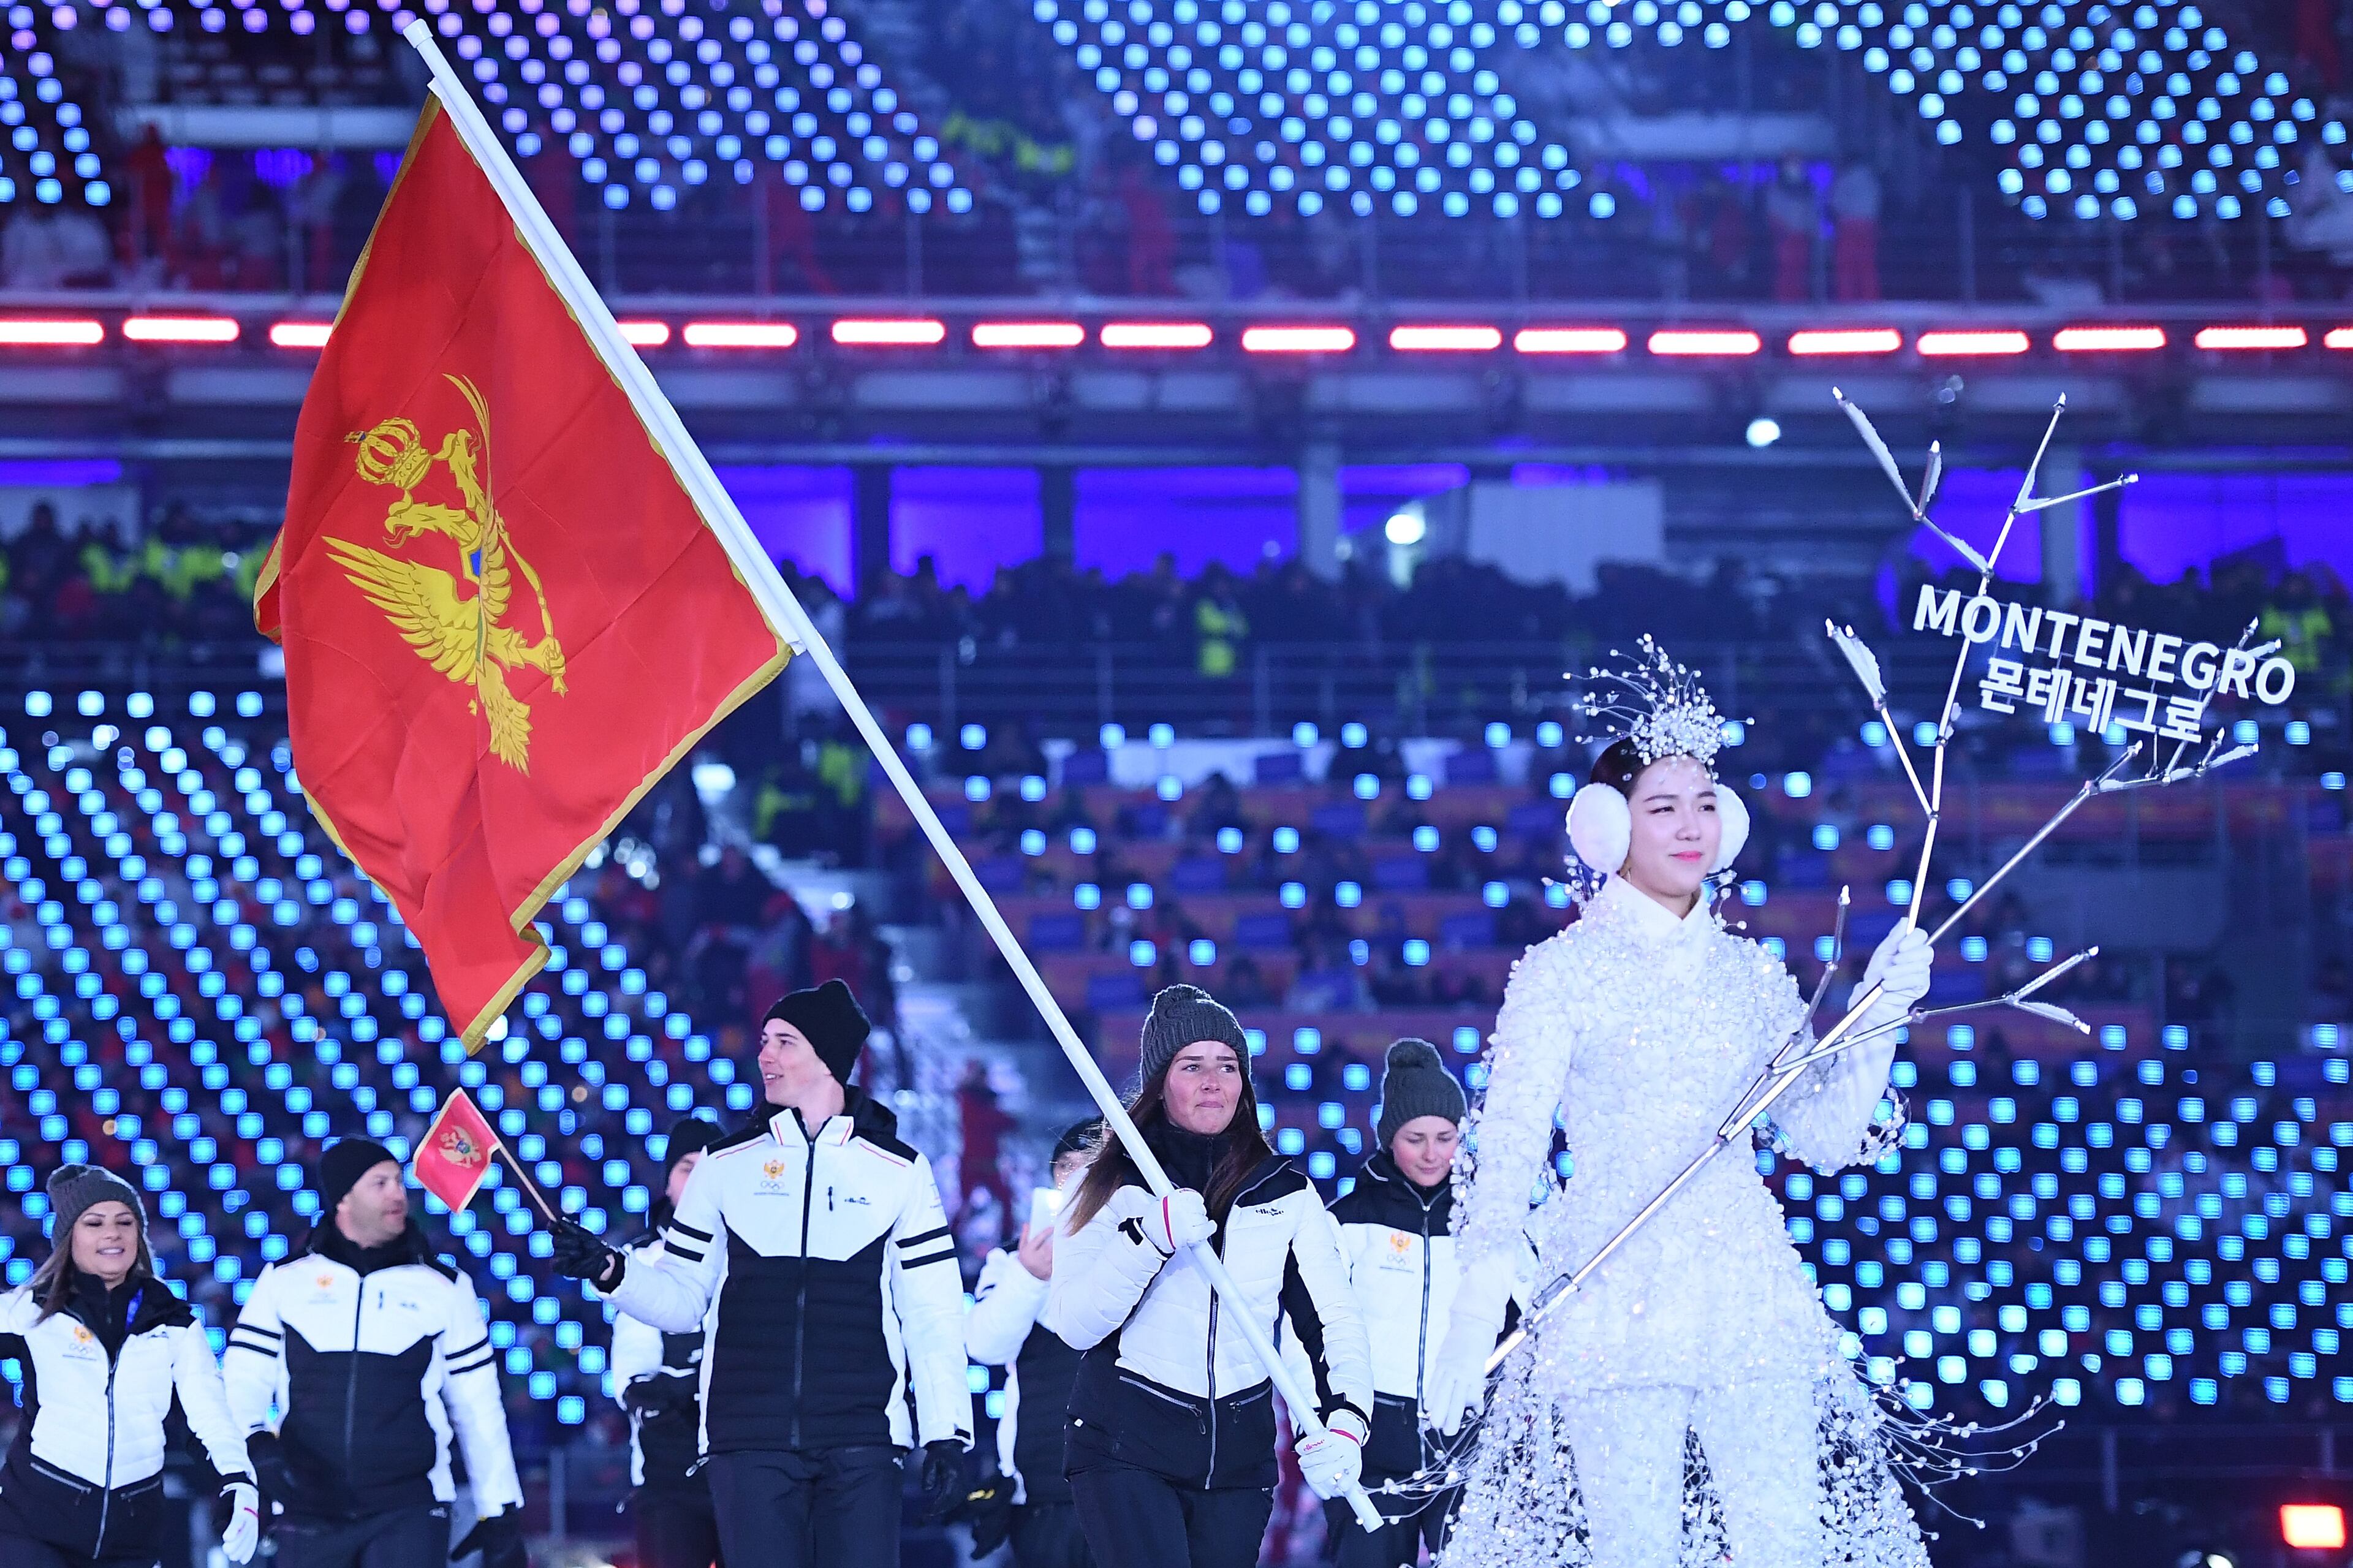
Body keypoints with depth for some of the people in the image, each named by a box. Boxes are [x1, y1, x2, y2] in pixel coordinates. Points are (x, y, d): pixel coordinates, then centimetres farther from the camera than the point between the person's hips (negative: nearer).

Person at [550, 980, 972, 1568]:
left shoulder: (899, 1170, 7)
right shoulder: (726, 1166, 11)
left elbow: (933, 1317, 6)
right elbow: (681, 1300, 13)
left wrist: (946, 1434, -1)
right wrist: (609, 1271, -6)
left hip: (861, 1445, -1)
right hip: (749, 1443, 1)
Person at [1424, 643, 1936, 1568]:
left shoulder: (1752, 975, 14)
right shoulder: (1562, 972, 2)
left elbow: (1825, 1137, 15)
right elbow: (1507, 1151, -5)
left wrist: (1880, 1015, 2)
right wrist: (1472, 1321, -17)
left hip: (1747, 1291, 4)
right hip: (1615, 1301, -4)